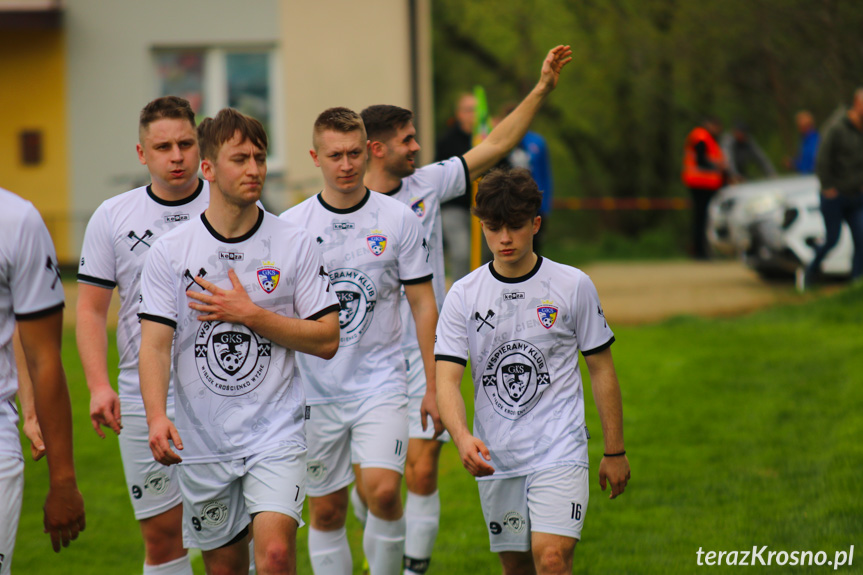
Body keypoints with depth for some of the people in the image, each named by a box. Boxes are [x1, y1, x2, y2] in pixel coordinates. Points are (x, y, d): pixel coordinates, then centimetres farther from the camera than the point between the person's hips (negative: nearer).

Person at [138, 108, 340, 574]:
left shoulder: (294, 245, 0)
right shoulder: (169, 252, 0)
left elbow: (326, 340, -1)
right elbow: (155, 345, -5)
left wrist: (249, 314, -12)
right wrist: (157, 417, -22)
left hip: (275, 432, -1)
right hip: (202, 442, 1)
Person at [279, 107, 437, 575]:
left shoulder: (398, 219, 0)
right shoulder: (290, 226, 0)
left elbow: (422, 304, 5)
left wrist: (433, 384, 2)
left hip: (380, 381, -1)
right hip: (315, 390, 1)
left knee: (382, 490, -19)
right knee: (325, 511, 6)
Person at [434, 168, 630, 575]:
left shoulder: (573, 286, -2)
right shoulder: (463, 296, 1)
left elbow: (601, 369, 6)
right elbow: (446, 379, -6)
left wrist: (615, 451, 7)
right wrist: (462, 437, -26)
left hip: (560, 450, -3)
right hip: (494, 458, 3)